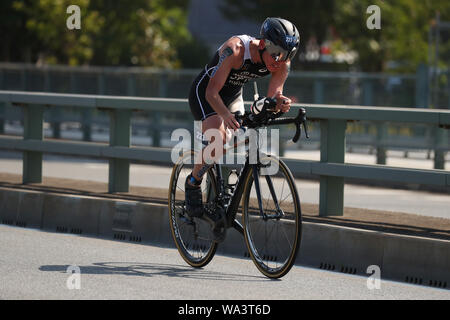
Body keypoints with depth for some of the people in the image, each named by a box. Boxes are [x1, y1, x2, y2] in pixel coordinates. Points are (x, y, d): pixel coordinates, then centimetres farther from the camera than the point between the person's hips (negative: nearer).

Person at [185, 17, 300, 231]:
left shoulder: (282, 64, -21)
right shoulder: (235, 50, -36)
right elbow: (212, 92, -36)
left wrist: (280, 102, -41)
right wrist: (225, 114, -55)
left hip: (233, 95, 6)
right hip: (204, 93, -6)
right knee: (218, 139, -27)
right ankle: (193, 183, -7)